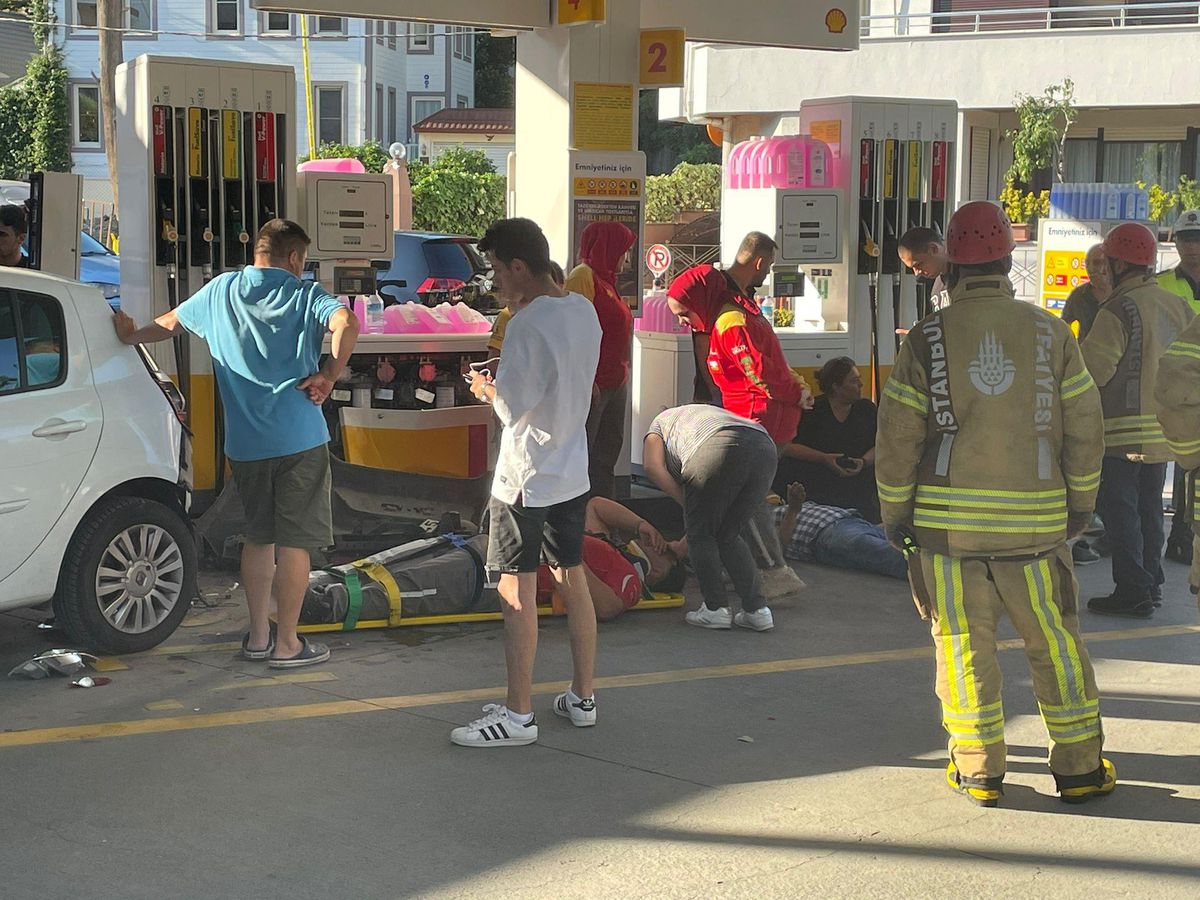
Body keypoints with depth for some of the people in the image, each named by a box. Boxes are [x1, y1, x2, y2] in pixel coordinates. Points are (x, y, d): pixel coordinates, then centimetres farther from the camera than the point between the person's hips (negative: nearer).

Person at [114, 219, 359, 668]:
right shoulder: (305, 293, -3)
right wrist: (328, 375, -13)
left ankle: (258, 634, 24)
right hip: (299, 437, -4)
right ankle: (287, 644, 5)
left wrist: (131, 335, 36)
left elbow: (169, 324, 21)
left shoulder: (221, 290, 9)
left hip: (243, 441, 4)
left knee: (258, 536, 18)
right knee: (294, 542, 2)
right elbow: (346, 324, -22)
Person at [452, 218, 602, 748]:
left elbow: (514, 408, -21)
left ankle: (518, 715, 3)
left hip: (525, 479, -8)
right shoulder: (584, 311, 5)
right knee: (572, 581, 15)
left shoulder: (527, 326, -21)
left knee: (517, 593, -2)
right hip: (573, 472, 8)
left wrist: (487, 389, -2)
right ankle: (582, 698, 24)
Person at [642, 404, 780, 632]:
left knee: (701, 533, 14)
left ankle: (715, 609, 13)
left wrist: (686, 502, 18)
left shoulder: (661, 421, 34)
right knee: (728, 536, 20)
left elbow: (653, 466, 11)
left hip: (720, 451, -6)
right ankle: (757, 609, 15)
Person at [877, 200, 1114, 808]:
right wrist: (1081, 502, 15)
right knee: (1055, 642, 10)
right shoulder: (1050, 333, 0)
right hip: (1035, 520, 1)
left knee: (964, 644, 7)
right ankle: (1079, 767, 17)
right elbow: (1084, 427, 4)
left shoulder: (926, 339, -5)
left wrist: (894, 512, 8)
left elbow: (897, 437, -3)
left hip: (946, 519, -1)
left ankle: (979, 769, 11)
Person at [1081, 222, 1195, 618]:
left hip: (1124, 430, -8)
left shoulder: (1118, 311, -17)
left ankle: (1133, 591, -2)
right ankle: (1151, 582, 24)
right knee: (1149, 506, 18)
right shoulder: (1178, 306, 6)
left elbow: (1093, 370, -18)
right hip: (1164, 428, 8)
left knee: (1118, 508, -1)